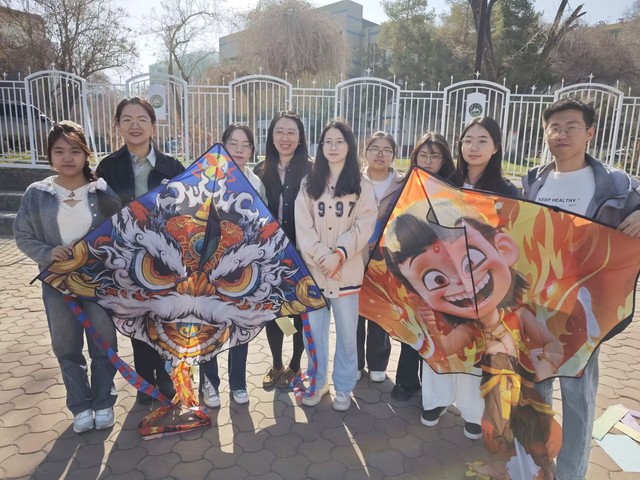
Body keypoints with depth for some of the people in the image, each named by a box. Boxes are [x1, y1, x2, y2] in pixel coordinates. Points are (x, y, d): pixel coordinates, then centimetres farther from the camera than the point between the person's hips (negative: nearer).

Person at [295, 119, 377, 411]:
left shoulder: (362, 187, 3)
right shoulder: (309, 184, 8)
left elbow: (364, 227, -6)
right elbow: (302, 226, -1)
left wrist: (339, 254, -18)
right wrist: (321, 255, -14)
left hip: (347, 271, -1)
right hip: (313, 269, 2)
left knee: (346, 332, 7)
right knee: (314, 330, 10)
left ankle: (344, 388, 26)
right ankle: (317, 382, 30)